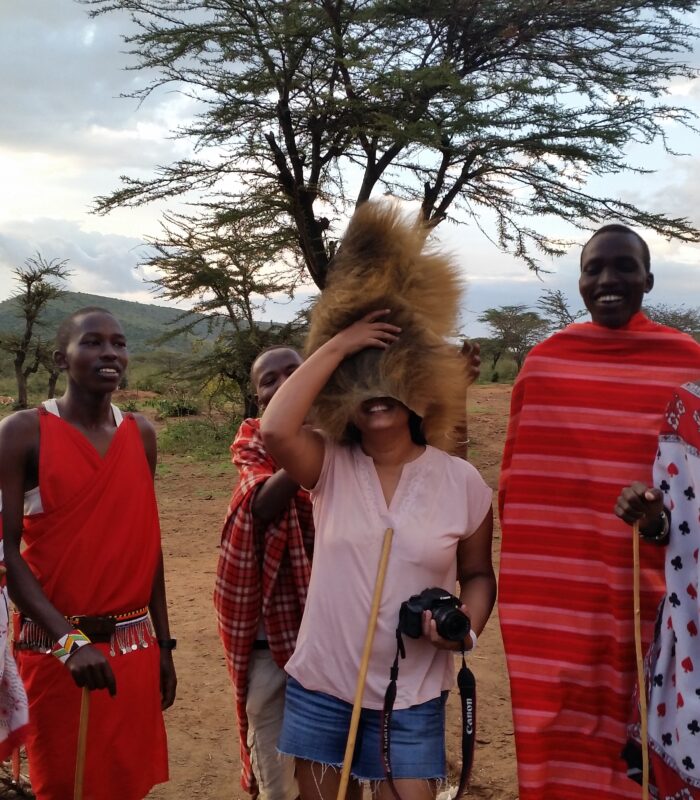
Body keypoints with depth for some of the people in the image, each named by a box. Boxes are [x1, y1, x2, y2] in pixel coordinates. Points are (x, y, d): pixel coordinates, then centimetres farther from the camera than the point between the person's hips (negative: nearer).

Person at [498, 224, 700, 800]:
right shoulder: (544, 360, 4)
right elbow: (515, 469, 9)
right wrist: (522, 557, 10)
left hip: (642, 593, -2)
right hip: (547, 592, 2)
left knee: (632, 740, 10)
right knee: (552, 737, 14)